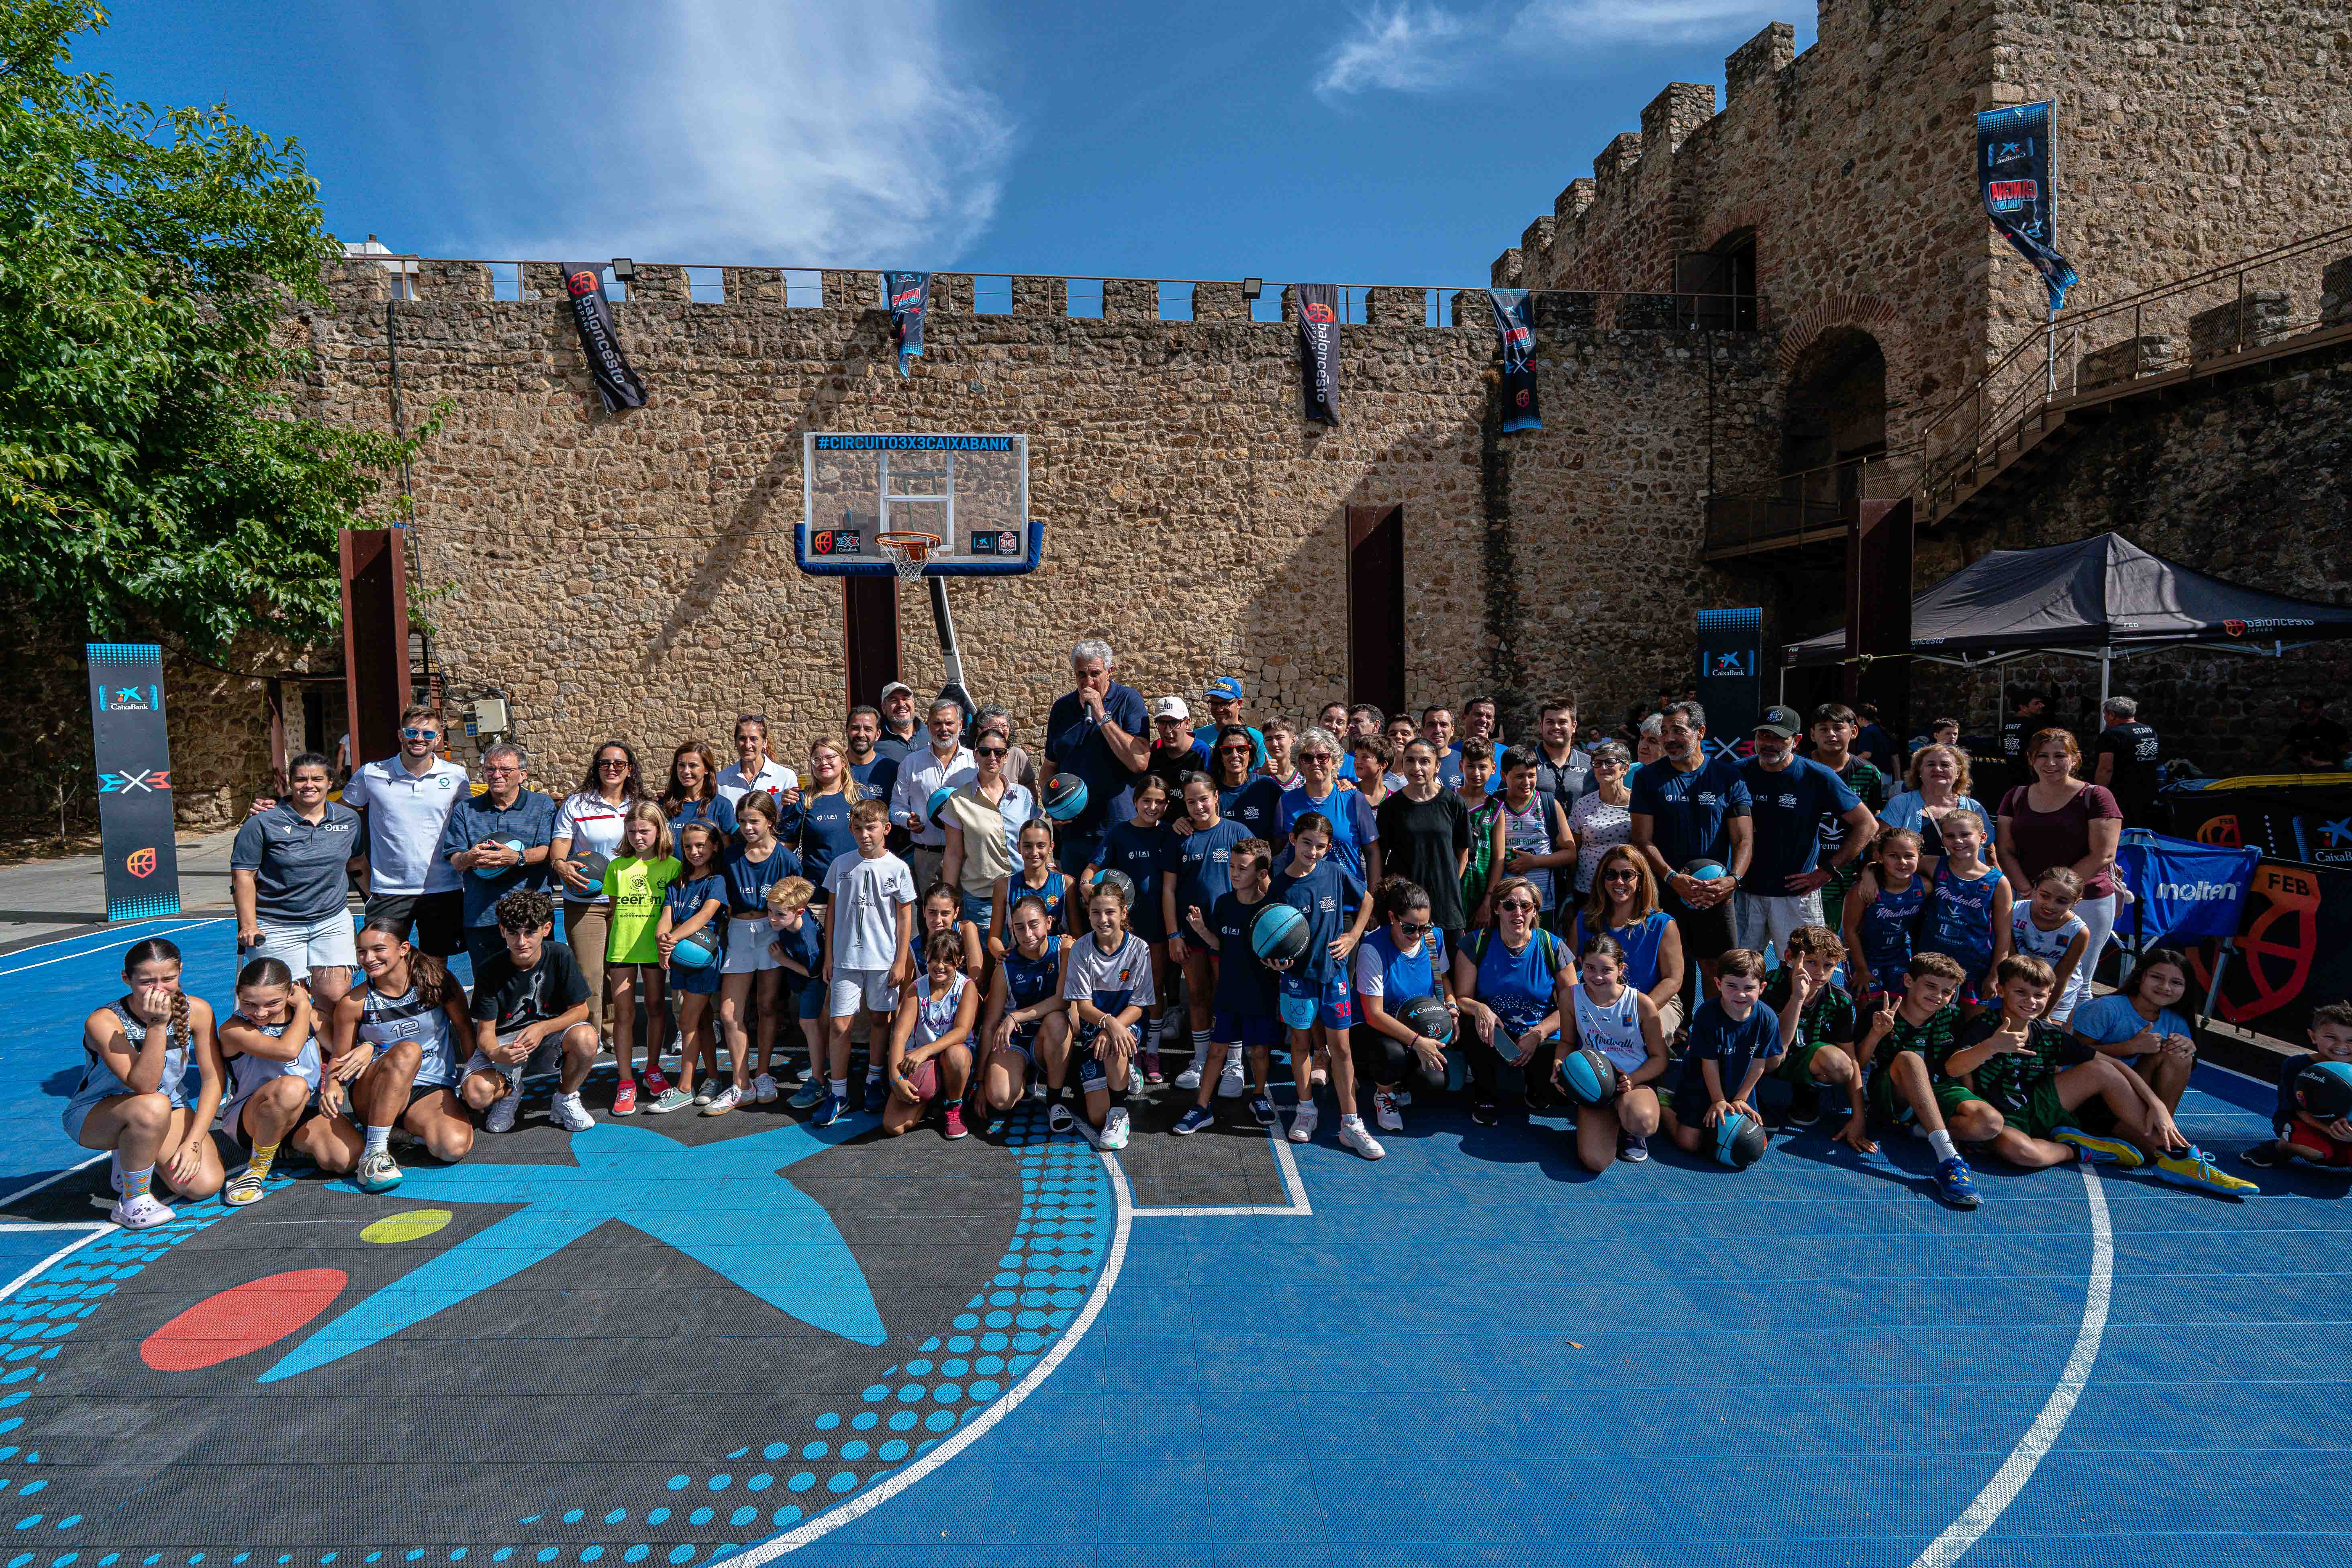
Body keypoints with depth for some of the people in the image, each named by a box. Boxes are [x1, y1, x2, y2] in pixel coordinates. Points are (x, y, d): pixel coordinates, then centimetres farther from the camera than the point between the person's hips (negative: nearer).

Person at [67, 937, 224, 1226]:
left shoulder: (197, 1010, -15)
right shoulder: (103, 1022, -26)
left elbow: (212, 1078, -11)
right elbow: (143, 1086, -35)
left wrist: (193, 1141, -18)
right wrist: (157, 1025, -43)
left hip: (170, 1108, 4)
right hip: (94, 1115, -4)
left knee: (206, 1184, -16)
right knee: (153, 1107, -39)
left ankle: (131, 1153, 16)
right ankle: (134, 1199, -13)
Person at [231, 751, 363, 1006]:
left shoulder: (350, 819, 6)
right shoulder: (263, 823, -5)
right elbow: (243, 876, -5)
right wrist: (248, 926, -9)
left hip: (333, 922, 3)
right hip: (277, 927, -3)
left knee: (335, 996, -8)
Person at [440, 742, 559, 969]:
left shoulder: (542, 806, 8)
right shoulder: (465, 810, 15)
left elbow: (549, 851, -5)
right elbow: (454, 860, 7)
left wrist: (518, 858, -24)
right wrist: (469, 858, -17)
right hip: (481, 916, 2)